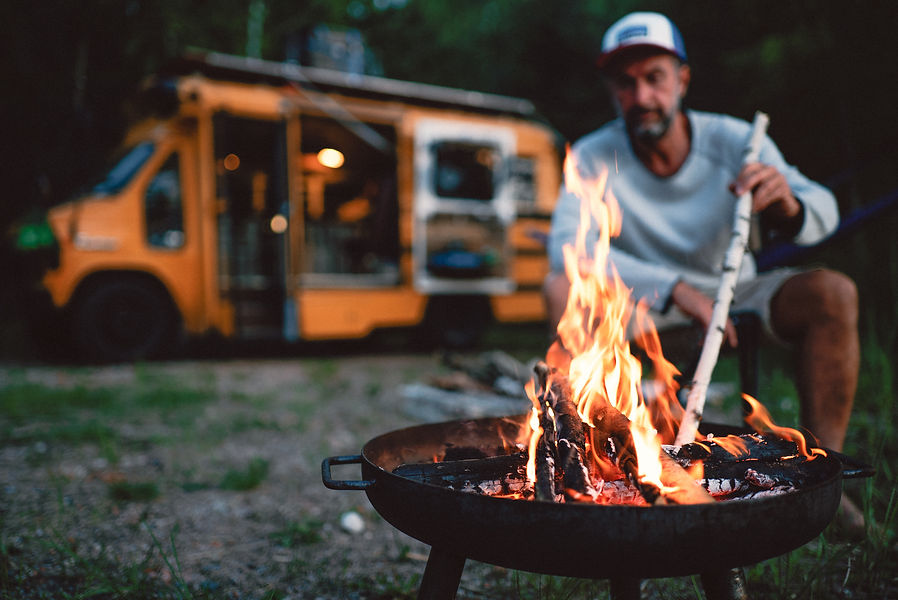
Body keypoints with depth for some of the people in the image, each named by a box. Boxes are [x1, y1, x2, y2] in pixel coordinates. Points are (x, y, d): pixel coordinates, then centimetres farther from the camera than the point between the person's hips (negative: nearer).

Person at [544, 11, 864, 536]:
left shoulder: (732, 141, -11)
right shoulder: (594, 157, -15)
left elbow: (824, 213, -16)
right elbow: (568, 247, -28)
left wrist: (789, 205, -43)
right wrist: (674, 289, -36)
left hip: (735, 296, 2)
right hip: (644, 306, -1)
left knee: (834, 293, -24)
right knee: (563, 291, -29)